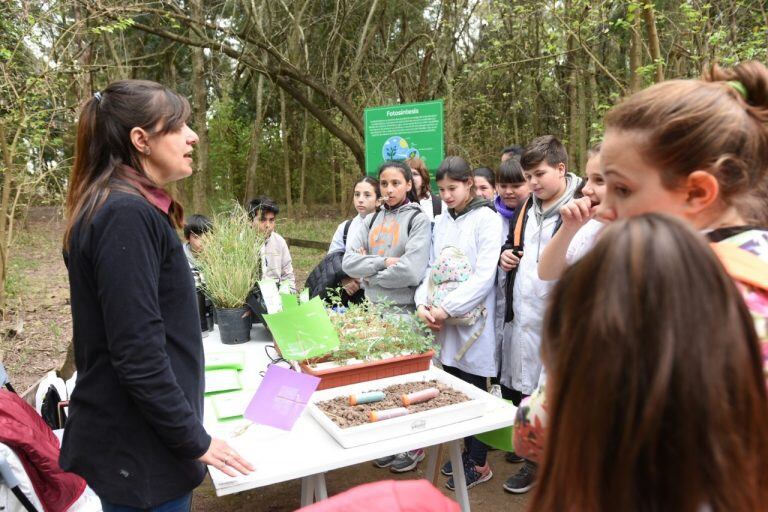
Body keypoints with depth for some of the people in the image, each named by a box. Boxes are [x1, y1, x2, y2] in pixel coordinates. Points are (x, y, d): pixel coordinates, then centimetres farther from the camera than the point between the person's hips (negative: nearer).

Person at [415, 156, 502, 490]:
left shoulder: (486, 219, -8)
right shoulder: (441, 223, 12)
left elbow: (484, 276, -15)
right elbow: (433, 269, 12)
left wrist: (447, 308, -18)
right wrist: (423, 303, -5)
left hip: (473, 321, -6)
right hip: (444, 323, 6)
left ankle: (478, 463, 19)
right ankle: (466, 449, 31)